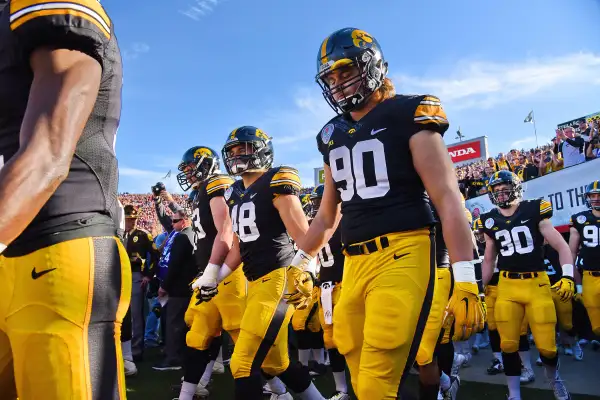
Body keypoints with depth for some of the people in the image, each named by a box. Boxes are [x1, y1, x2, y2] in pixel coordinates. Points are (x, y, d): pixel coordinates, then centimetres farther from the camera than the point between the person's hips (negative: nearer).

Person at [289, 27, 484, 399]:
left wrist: (466, 278, -14)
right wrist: (299, 263, 26)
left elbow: (448, 197, -8)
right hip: (354, 263, 7)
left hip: (401, 255, -6)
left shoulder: (408, 115, -2)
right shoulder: (332, 135, 16)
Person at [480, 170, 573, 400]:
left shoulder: (534, 211, -2)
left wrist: (567, 276, -16)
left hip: (537, 283, -2)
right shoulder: (490, 221, 6)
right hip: (507, 286, 2)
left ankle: (554, 379, 35)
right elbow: (489, 260, 15)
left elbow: (561, 246, -2)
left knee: (547, 345, 1)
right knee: (508, 344, 2)